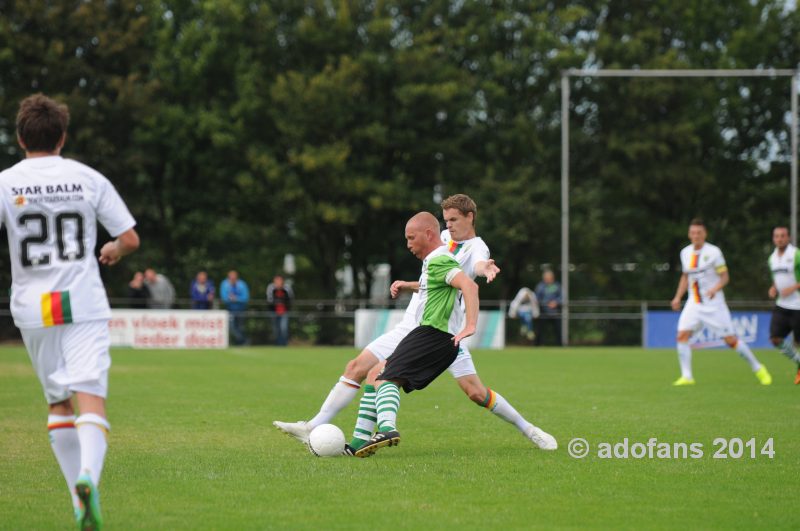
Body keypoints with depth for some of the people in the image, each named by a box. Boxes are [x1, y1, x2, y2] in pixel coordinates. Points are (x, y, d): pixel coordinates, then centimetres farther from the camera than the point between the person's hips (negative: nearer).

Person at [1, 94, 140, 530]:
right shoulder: (88, 178, 2)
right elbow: (130, 239, 3)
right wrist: (113, 251, 26)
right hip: (84, 305, -1)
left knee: (58, 404, 15)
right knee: (91, 400, -9)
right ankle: (88, 477, -35)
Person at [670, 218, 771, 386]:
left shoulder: (713, 252, -9)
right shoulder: (685, 253, 6)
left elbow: (725, 277, -7)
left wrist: (715, 288, -25)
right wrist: (678, 297, 12)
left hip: (714, 304, -4)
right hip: (694, 303, 5)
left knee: (731, 340, -3)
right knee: (682, 335, -14)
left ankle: (758, 369, 14)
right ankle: (686, 376, -10)